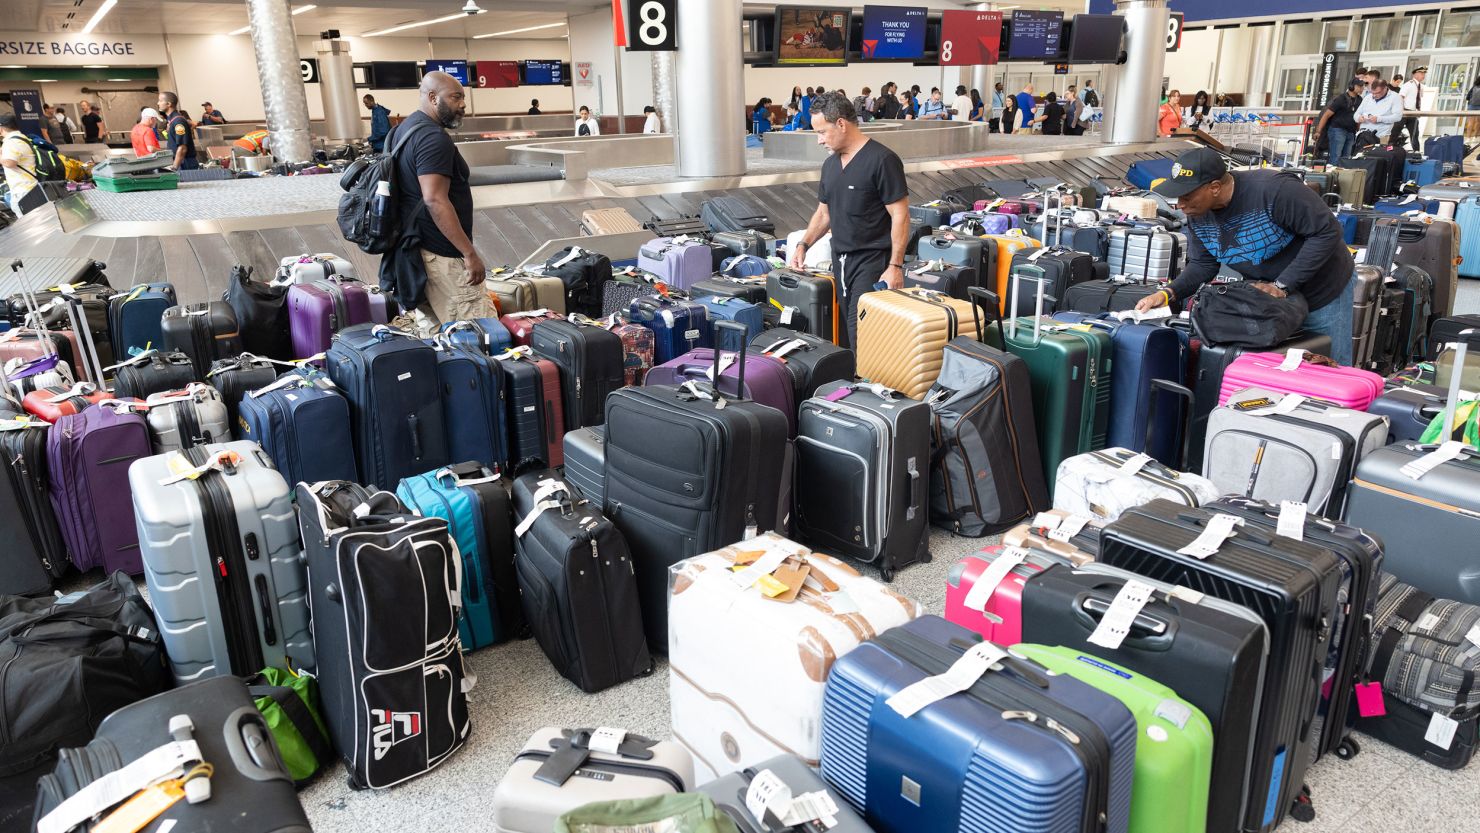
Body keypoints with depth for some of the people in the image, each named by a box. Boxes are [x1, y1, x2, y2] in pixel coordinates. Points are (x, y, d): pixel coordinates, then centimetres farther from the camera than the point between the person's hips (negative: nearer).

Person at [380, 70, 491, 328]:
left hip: (415, 250, 11)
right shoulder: (433, 138, -16)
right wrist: (470, 253, -24)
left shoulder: (406, 128, 16)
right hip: (442, 256, -11)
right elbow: (435, 201, -24)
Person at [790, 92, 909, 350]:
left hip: (872, 260, -7)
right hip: (840, 260, 7)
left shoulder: (882, 160, -11)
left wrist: (895, 266, -18)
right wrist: (803, 244, 7)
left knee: (861, 336, -14)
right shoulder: (830, 164, 13)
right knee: (847, 334, 9)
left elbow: (900, 215, -13)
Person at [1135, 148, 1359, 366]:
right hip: (1265, 299, 5)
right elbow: (1202, 265, -3)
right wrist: (1168, 294, -21)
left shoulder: (1275, 189, -32)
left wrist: (1282, 285, -28)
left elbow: (1328, 232, -27)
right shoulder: (1198, 214, -12)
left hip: (1323, 295, -5)